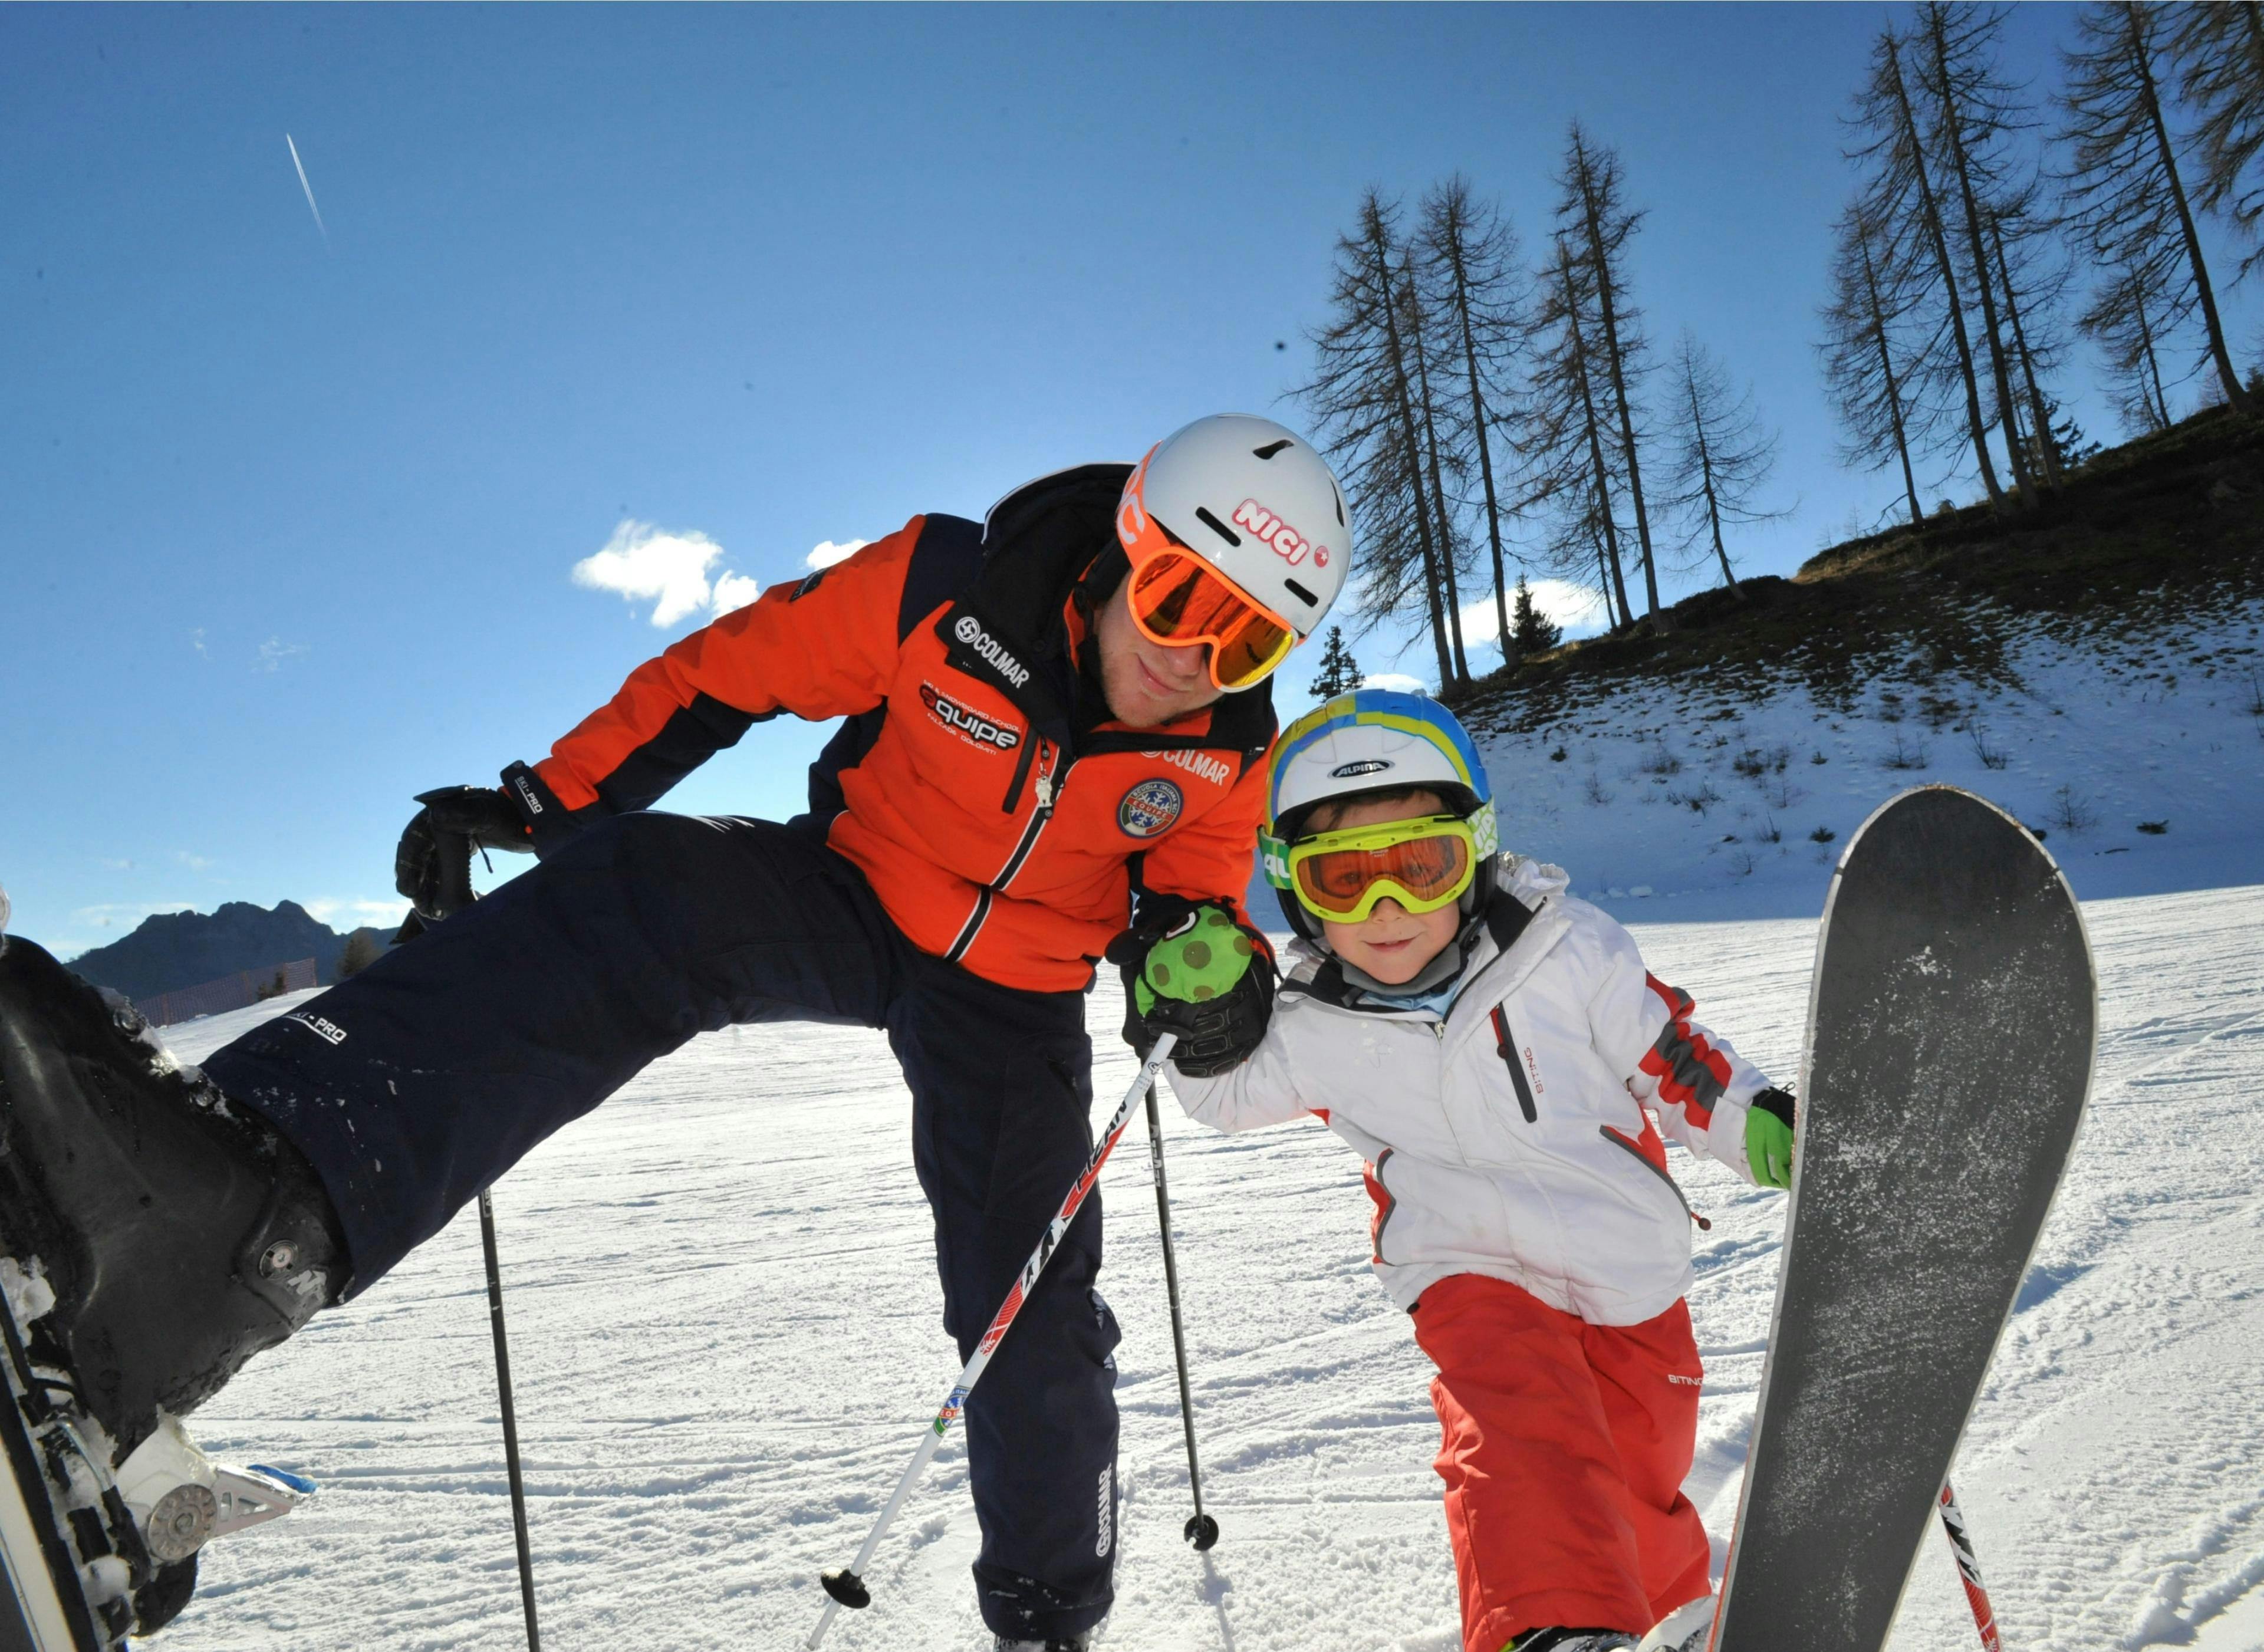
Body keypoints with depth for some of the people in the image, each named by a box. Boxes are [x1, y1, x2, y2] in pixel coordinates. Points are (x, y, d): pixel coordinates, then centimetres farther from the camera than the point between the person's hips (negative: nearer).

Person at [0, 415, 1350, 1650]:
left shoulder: (1233, 752, -13)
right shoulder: (945, 589, -20)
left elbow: (1202, 901, 1)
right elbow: (726, 674, -11)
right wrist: (542, 801, -13)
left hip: (1012, 1002, 1)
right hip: (848, 898, -1)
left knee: (1034, 1314, -1)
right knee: (632, 896, -32)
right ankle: (254, 1206, -53)